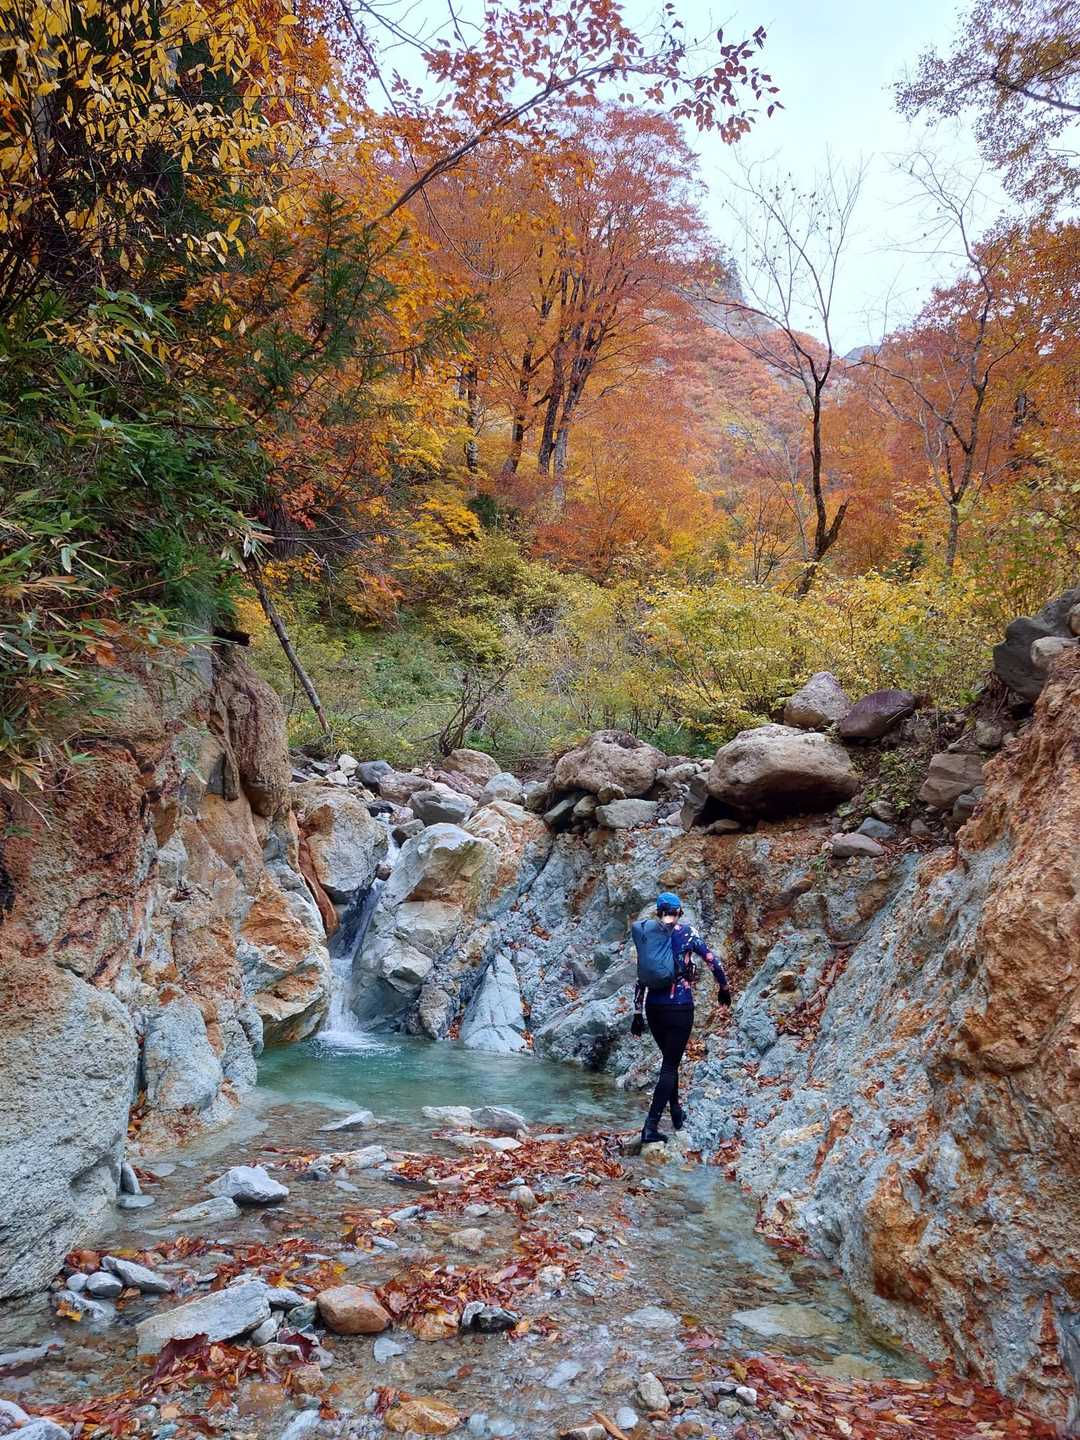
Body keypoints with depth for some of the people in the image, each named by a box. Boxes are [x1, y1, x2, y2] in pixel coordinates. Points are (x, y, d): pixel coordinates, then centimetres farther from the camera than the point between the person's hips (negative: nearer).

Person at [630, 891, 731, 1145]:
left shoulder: (646, 935, 5)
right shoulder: (686, 933, -5)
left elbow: (640, 979, 7)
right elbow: (713, 961, -3)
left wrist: (637, 1013, 12)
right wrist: (724, 988, 13)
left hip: (654, 1007, 4)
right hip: (680, 1007, -4)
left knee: (669, 1060, 23)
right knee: (670, 1065, 1)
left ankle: (677, 1113, 35)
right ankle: (651, 1126, -7)